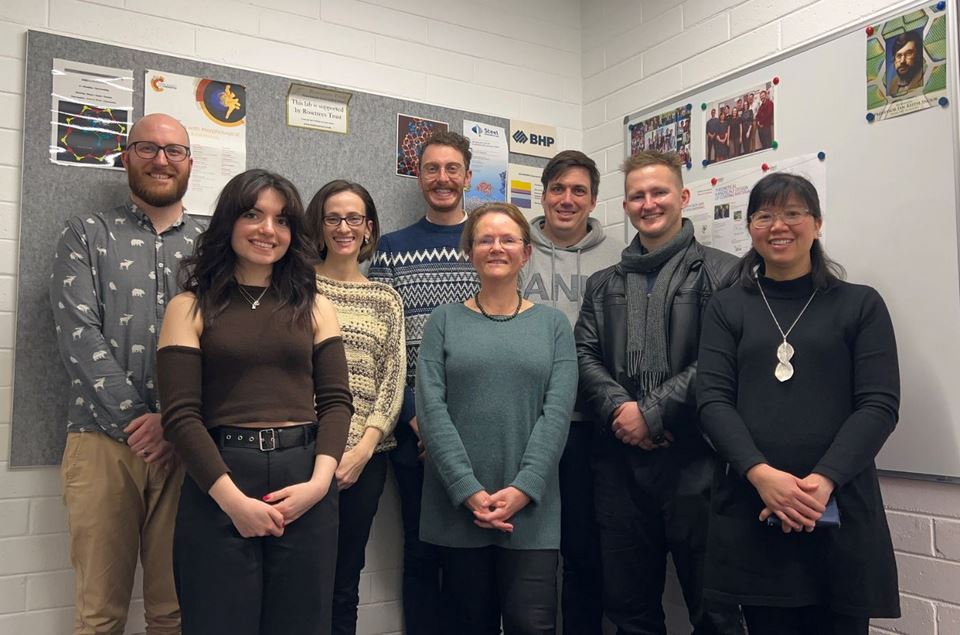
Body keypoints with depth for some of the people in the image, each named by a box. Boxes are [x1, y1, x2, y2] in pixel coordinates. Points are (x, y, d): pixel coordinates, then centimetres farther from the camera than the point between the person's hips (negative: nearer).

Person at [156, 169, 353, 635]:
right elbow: (180, 415, -4)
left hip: (304, 481, 2)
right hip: (218, 483, -2)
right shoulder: (190, 307, 3)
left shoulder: (314, 308, 11)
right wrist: (234, 499, -14)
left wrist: (319, 481, -11)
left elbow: (336, 400, 4)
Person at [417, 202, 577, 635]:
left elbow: (557, 411, -2)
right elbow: (430, 408, -5)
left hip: (531, 506, 0)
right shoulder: (444, 321, 5)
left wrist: (522, 490, -13)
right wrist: (469, 491, -13)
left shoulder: (552, 324, 7)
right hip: (459, 506, 0)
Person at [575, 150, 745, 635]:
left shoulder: (721, 273, 0)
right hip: (619, 462, 5)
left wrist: (652, 412, -13)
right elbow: (585, 355, 7)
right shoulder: (603, 284, 16)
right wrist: (619, 409, -10)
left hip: (694, 462, -4)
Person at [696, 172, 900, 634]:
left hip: (840, 508, 0)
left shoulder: (860, 304, 8)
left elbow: (879, 405, -1)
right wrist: (761, 473, -16)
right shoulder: (727, 308, 10)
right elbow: (713, 401, 0)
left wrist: (823, 480, -15)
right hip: (750, 509, 1)